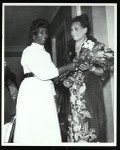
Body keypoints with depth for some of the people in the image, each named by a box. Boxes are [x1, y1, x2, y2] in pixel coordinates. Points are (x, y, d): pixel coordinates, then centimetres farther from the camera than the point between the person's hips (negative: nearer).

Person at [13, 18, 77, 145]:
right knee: (33, 128, -5)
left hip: (46, 92, 7)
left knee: (48, 128, 3)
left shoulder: (45, 53, 20)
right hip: (32, 92, -7)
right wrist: (67, 67, -10)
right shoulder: (29, 51, -2)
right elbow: (42, 74, -14)